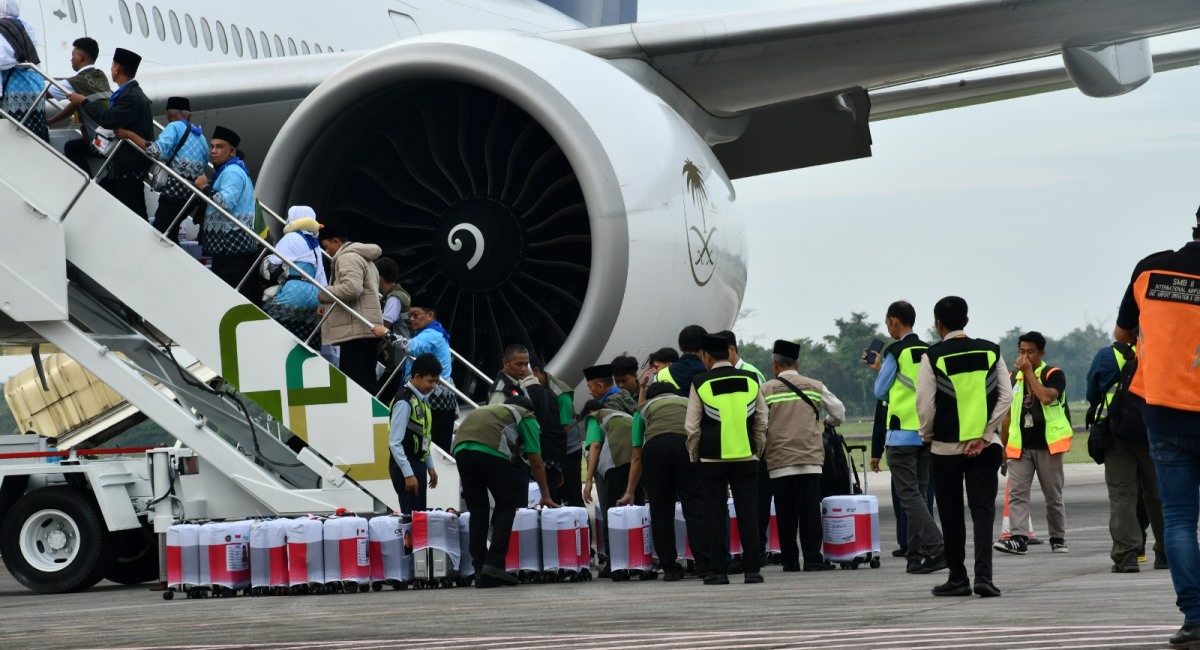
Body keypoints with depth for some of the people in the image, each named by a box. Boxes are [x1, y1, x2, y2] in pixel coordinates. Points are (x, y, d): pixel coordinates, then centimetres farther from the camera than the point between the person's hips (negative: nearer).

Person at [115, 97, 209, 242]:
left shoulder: (175, 127, -1)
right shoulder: (200, 135, 21)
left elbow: (158, 151, -18)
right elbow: (204, 166, 19)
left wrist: (130, 135, -14)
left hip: (175, 192, -8)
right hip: (193, 196, 8)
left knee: (160, 232, -9)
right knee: (170, 236, 15)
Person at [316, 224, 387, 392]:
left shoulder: (348, 257, -6)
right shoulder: (362, 257, 27)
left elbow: (351, 288, -22)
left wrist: (322, 294, -8)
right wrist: (329, 305, 19)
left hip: (356, 331, -11)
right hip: (368, 330, 11)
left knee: (353, 384, -14)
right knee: (367, 383, 9)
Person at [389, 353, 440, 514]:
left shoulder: (422, 398, 10)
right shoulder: (404, 401, -17)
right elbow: (395, 442, -20)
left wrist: (430, 466, 19)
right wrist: (408, 474, -22)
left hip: (418, 463, 9)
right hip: (405, 465, -9)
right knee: (411, 514, -10)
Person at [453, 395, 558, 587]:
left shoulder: (492, 410, 40)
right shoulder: (526, 417, 25)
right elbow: (536, 463, 22)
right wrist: (546, 496, 33)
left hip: (461, 448, 5)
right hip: (490, 449, -5)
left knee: (477, 512, 10)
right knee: (506, 506, 6)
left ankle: (480, 572, 4)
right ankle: (494, 564, -7)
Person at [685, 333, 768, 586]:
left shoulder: (700, 383, -4)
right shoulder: (750, 381, 4)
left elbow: (693, 427, -1)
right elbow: (761, 423, 8)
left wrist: (693, 457, 10)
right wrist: (757, 452, 17)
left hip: (712, 459, -2)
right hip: (746, 457, 2)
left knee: (715, 514, 3)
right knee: (748, 513, 3)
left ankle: (719, 570, 2)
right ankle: (752, 569, 0)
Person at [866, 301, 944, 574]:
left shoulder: (895, 352, -8)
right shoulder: (929, 352, 10)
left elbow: (881, 392, -1)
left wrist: (878, 369, 18)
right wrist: (882, 369, 26)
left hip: (902, 433, -7)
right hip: (927, 433, 7)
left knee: (909, 495, -8)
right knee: (919, 494, 11)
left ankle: (935, 548, -21)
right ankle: (915, 556, 10)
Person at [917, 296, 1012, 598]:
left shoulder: (933, 357, -8)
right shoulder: (991, 352, 2)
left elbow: (925, 405, -10)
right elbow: (1005, 397, -3)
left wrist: (927, 437, 7)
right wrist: (983, 436, -3)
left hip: (946, 447, -2)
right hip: (984, 447, 2)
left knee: (951, 514, 8)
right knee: (983, 510, 1)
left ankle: (958, 578, 14)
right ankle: (983, 574, -14)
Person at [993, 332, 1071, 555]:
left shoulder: (1054, 375, -2)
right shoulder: (1013, 379, 13)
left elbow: (1046, 397, -23)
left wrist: (1029, 372, -15)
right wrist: (1003, 446, 17)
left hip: (1047, 445, -4)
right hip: (1020, 446, 4)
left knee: (1054, 496, 6)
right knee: (1016, 493, -10)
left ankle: (1058, 538, 17)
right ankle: (1018, 537, -16)